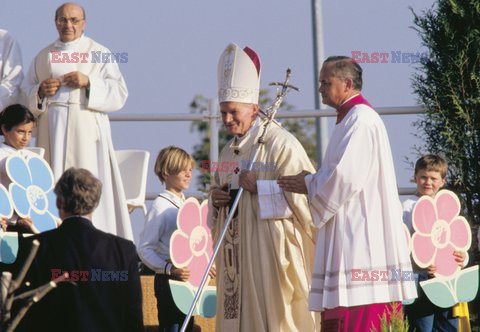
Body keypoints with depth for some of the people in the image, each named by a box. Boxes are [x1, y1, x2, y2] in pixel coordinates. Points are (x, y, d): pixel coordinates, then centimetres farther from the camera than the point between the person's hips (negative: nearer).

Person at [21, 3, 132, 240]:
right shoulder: (43, 56, 17)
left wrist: (88, 82, -13)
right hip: (52, 129, 3)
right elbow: (27, 94, 17)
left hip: (86, 129, -3)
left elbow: (119, 94, 0)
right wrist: (40, 91, -5)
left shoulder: (99, 54, 7)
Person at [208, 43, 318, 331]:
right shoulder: (229, 152, 18)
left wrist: (260, 188, -19)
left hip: (271, 248, -8)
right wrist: (216, 198, 5)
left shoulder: (281, 144, -7)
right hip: (237, 250, 8)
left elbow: (304, 191, -15)